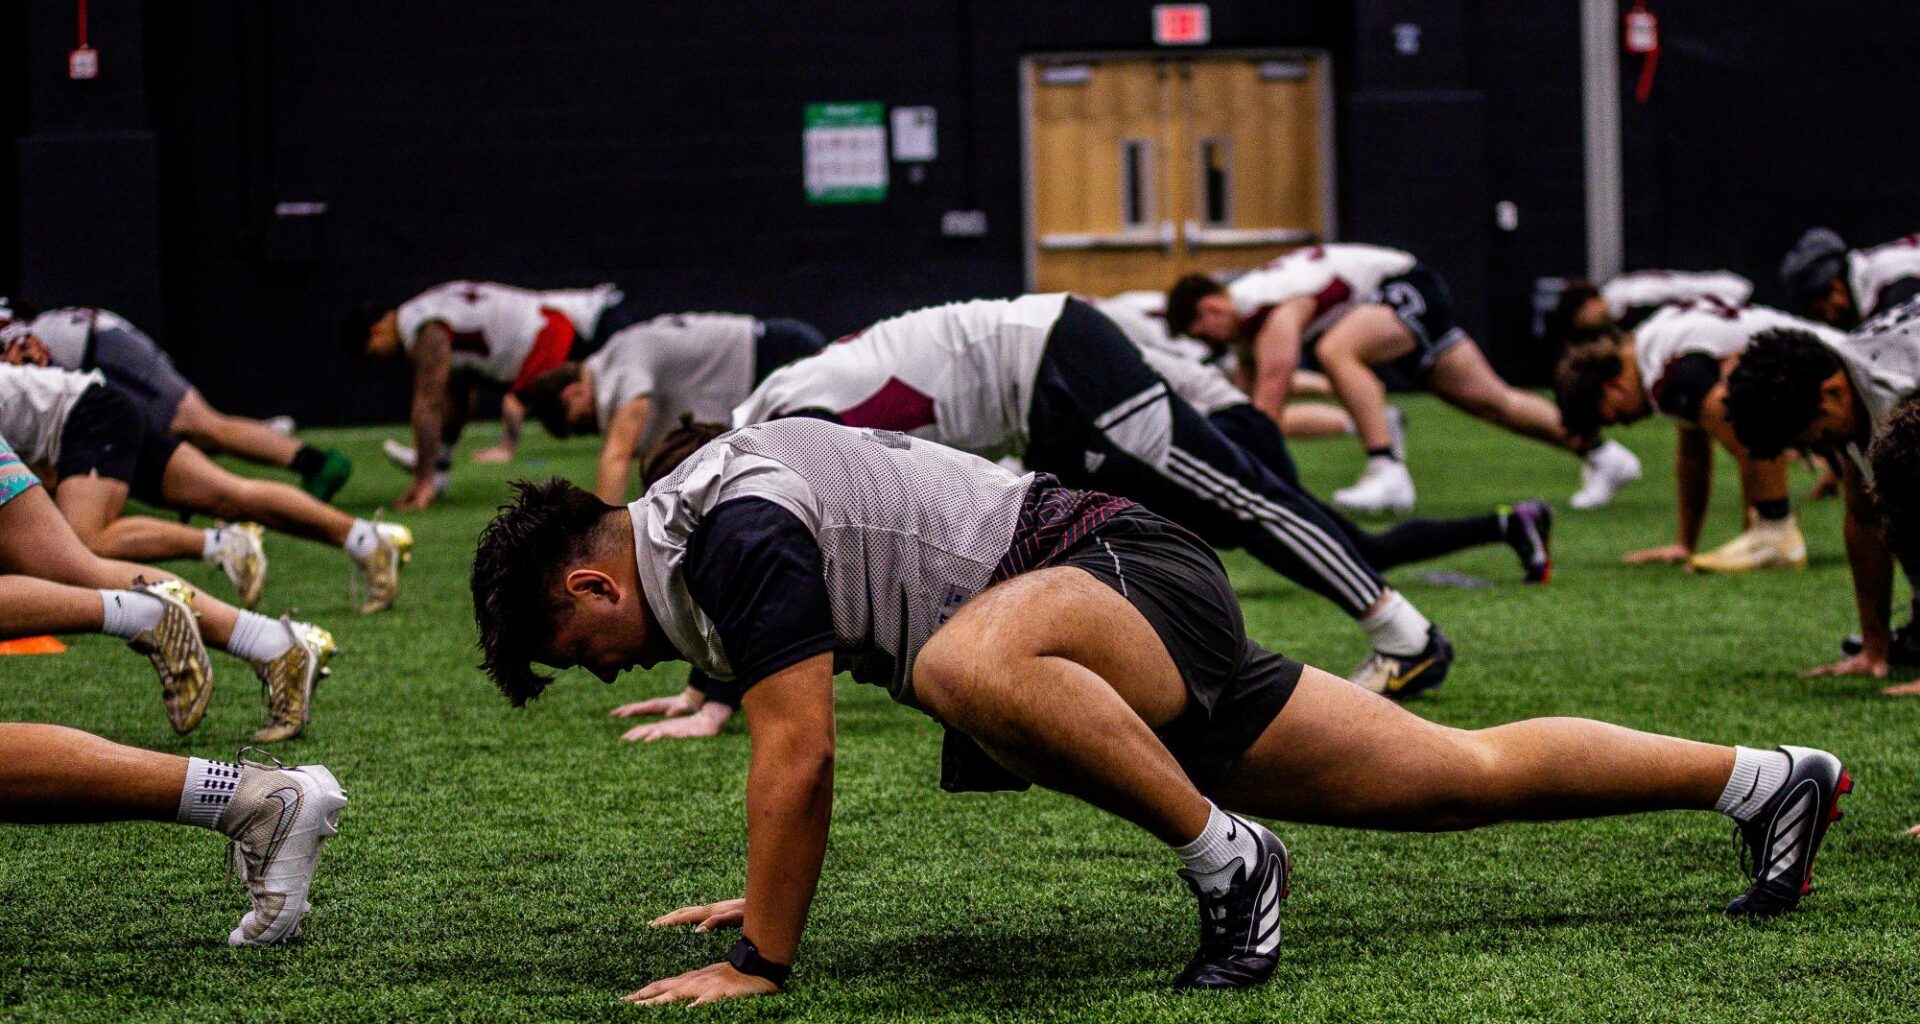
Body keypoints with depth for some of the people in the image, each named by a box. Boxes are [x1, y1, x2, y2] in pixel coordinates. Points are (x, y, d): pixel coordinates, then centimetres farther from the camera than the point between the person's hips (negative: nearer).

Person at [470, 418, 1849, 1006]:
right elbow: (795, 746, 28)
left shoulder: (736, 529, -19)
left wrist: (758, 962, -16)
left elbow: (798, 760, -22)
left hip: (1139, 582, -10)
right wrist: (773, 889, 31)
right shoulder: (706, 515, 13)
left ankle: (1225, 860, -23)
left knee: (964, 665, -41)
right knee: (1463, 777, 12)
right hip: (1125, 638, 10)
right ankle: (1772, 779, 21)